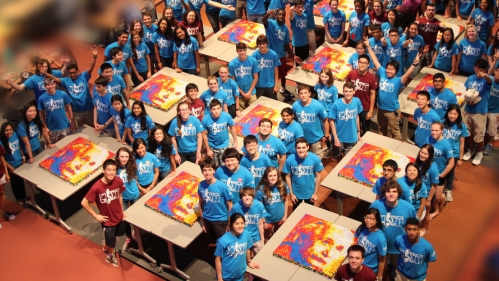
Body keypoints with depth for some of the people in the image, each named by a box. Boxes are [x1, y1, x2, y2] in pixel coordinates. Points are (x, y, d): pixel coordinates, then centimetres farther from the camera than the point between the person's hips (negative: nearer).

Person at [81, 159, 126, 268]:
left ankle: (106, 245, 59)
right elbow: (84, 203, -21)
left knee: (113, 237, 27)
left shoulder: (118, 181, -17)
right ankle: (110, 255, 47)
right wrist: (96, 215, -15)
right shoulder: (97, 187, -31)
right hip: (107, 220, -4)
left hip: (118, 217, 4)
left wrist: (122, 210, 9)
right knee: (111, 244, 14)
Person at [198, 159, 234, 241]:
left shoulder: (222, 185, -21)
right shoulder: (201, 185, -11)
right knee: (214, 241, 22)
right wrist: (202, 221, 9)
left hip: (220, 220, -3)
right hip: (207, 220, 3)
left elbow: (230, 205, -12)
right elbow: (201, 202, 3)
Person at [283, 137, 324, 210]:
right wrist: (291, 193, -7)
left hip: (310, 193, 0)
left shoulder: (315, 158, -23)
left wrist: (315, 193, -6)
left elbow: (318, 176, -11)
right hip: (296, 193, 0)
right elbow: (288, 177, -12)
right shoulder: (290, 159, -24)